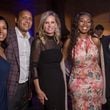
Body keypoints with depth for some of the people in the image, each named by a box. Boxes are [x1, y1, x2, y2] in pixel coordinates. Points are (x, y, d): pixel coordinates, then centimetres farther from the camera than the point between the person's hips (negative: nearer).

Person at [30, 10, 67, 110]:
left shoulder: (57, 41, 8)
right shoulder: (38, 42, -10)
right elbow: (34, 67, -12)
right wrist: (38, 90, -16)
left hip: (59, 81, 6)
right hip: (46, 82, -6)